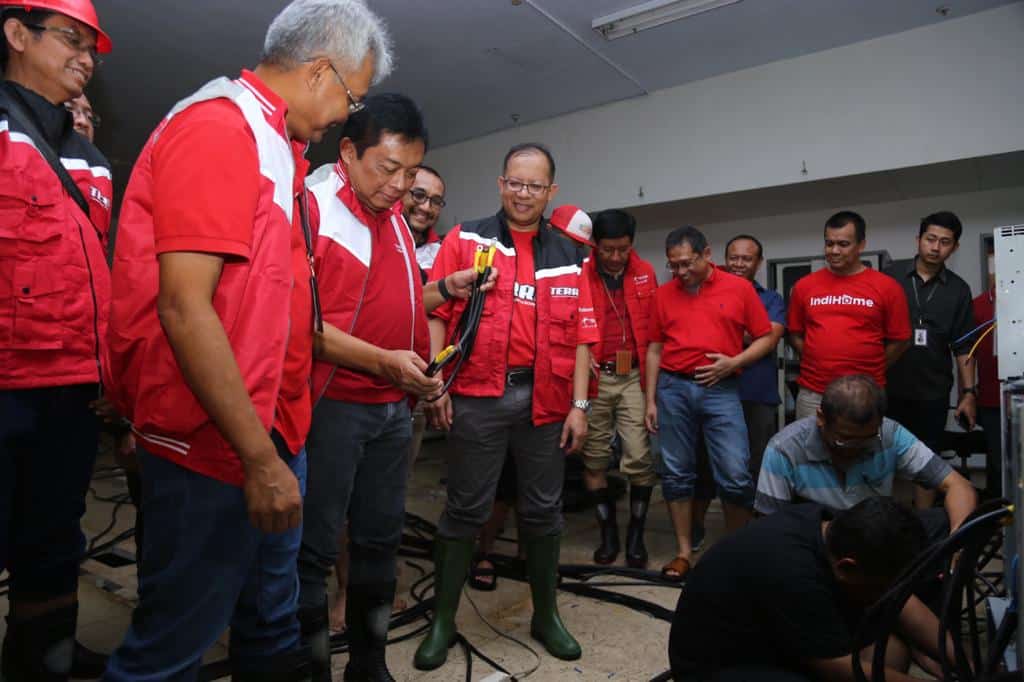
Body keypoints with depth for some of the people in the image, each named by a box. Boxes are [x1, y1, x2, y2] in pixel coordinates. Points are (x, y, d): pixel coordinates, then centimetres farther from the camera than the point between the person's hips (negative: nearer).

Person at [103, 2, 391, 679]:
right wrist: (258, 457, -20)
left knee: (274, 623, 22)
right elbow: (184, 307, -22)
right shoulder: (218, 128, -14)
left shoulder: (268, 141, 14)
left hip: (272, 433, 10)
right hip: (217, 446, -9)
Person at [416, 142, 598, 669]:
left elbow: (580, 335, 7)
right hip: (478, 396, -2)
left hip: (545, 401, 3)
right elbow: (436, 313, -2)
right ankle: (442, 621, 21)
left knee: (543, 511, 12)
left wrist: (579, 405, 1)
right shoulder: (466, 239, 4)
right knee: (465, 509, 5)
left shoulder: (569, 256, 11)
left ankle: (546, 616, 29)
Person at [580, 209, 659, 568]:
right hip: (594, 377, -1)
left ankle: (636, 534, 16)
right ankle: (608, 532, 25)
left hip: (634, 376, 1)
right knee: (593, 459, 7)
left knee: (639, 458, -4)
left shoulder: (645, 273, 5)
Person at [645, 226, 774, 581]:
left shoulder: (739, 288, 3)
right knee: (676, 473, 6)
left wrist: (734, 362, -11)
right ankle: (684, 552, 19)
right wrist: (650, 400, 6)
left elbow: (765, 338, 7)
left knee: (736, 475, -4)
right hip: (673, 388, 2)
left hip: (721, 390, -2)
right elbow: (654, 349, 10)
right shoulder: (664, 294, 8)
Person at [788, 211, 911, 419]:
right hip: (812, 394, 2)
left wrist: (867, 370, 1)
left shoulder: (887, 287, -1)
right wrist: (819, 363, 2)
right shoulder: (804, 285, 5)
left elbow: (899, 341, 3)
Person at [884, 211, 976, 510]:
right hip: (887, 387, -1)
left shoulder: (958, 290, 4)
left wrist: (969, 392, -1)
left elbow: (963, 347, 5)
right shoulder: (890, 276, -1)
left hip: (933, 392, 1)